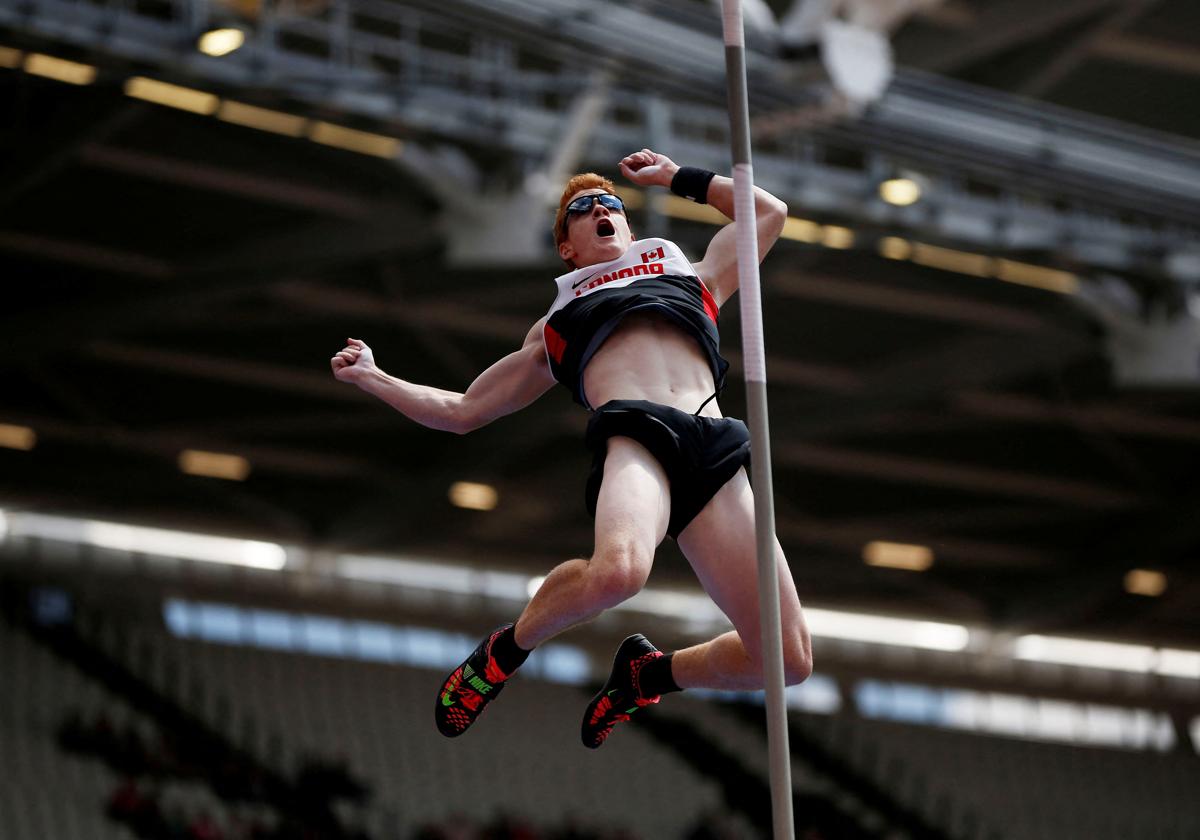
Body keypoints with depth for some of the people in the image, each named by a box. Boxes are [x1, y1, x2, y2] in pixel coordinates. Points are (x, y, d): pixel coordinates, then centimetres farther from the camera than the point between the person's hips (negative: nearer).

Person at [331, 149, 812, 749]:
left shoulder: (692, 277, 38)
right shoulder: (554, 326, 35)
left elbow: (770, 212, 49)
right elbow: (460, 411, 39)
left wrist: (677, 177, 49)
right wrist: (372, 379, 34)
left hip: (715, 450, 2)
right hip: (632, 432, -2)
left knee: (786, 660, -13)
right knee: (618, 570, -41)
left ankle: (649, 674, 17)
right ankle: (509, 647, -8)